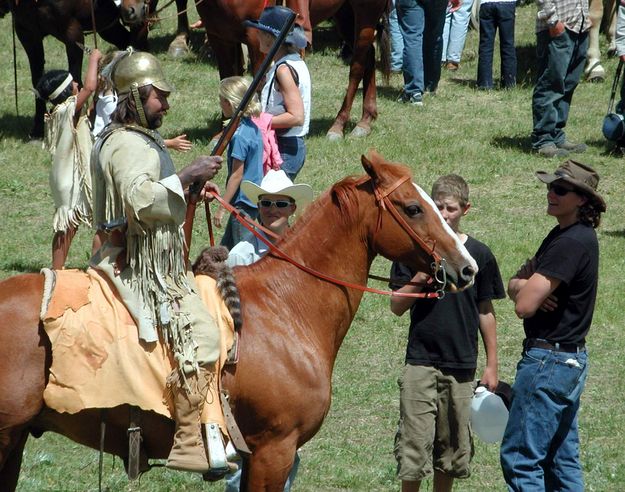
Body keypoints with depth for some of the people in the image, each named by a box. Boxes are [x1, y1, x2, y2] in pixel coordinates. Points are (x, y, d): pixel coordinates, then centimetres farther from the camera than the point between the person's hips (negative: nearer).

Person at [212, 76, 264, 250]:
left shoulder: (240, 136, -20)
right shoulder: (253, 128, 8)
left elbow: (237, 175, -19)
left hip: (243, 202, -10)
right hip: (255, 199, 10)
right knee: (226, 248, 17)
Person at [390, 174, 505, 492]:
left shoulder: (479, 255, 3)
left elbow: (486, 312, 9)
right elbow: (397, 307, 1)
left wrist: (491, 365, 8)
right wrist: (418, 281, -17)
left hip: (462, 365, 2)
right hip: (421, 361, -2)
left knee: (452, 447, 9)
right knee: (415, 445, -7)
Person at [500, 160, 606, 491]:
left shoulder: (571, 243, -20)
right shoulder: (564, 234, 12)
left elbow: (524, 305, -24)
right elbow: (513, 286, 13)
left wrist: (525, 285, -2)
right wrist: (525, 286, -10)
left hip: (549, 361, -10)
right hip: (571, 360, 10)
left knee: (520, 458, -7)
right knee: (561, 460, 13)